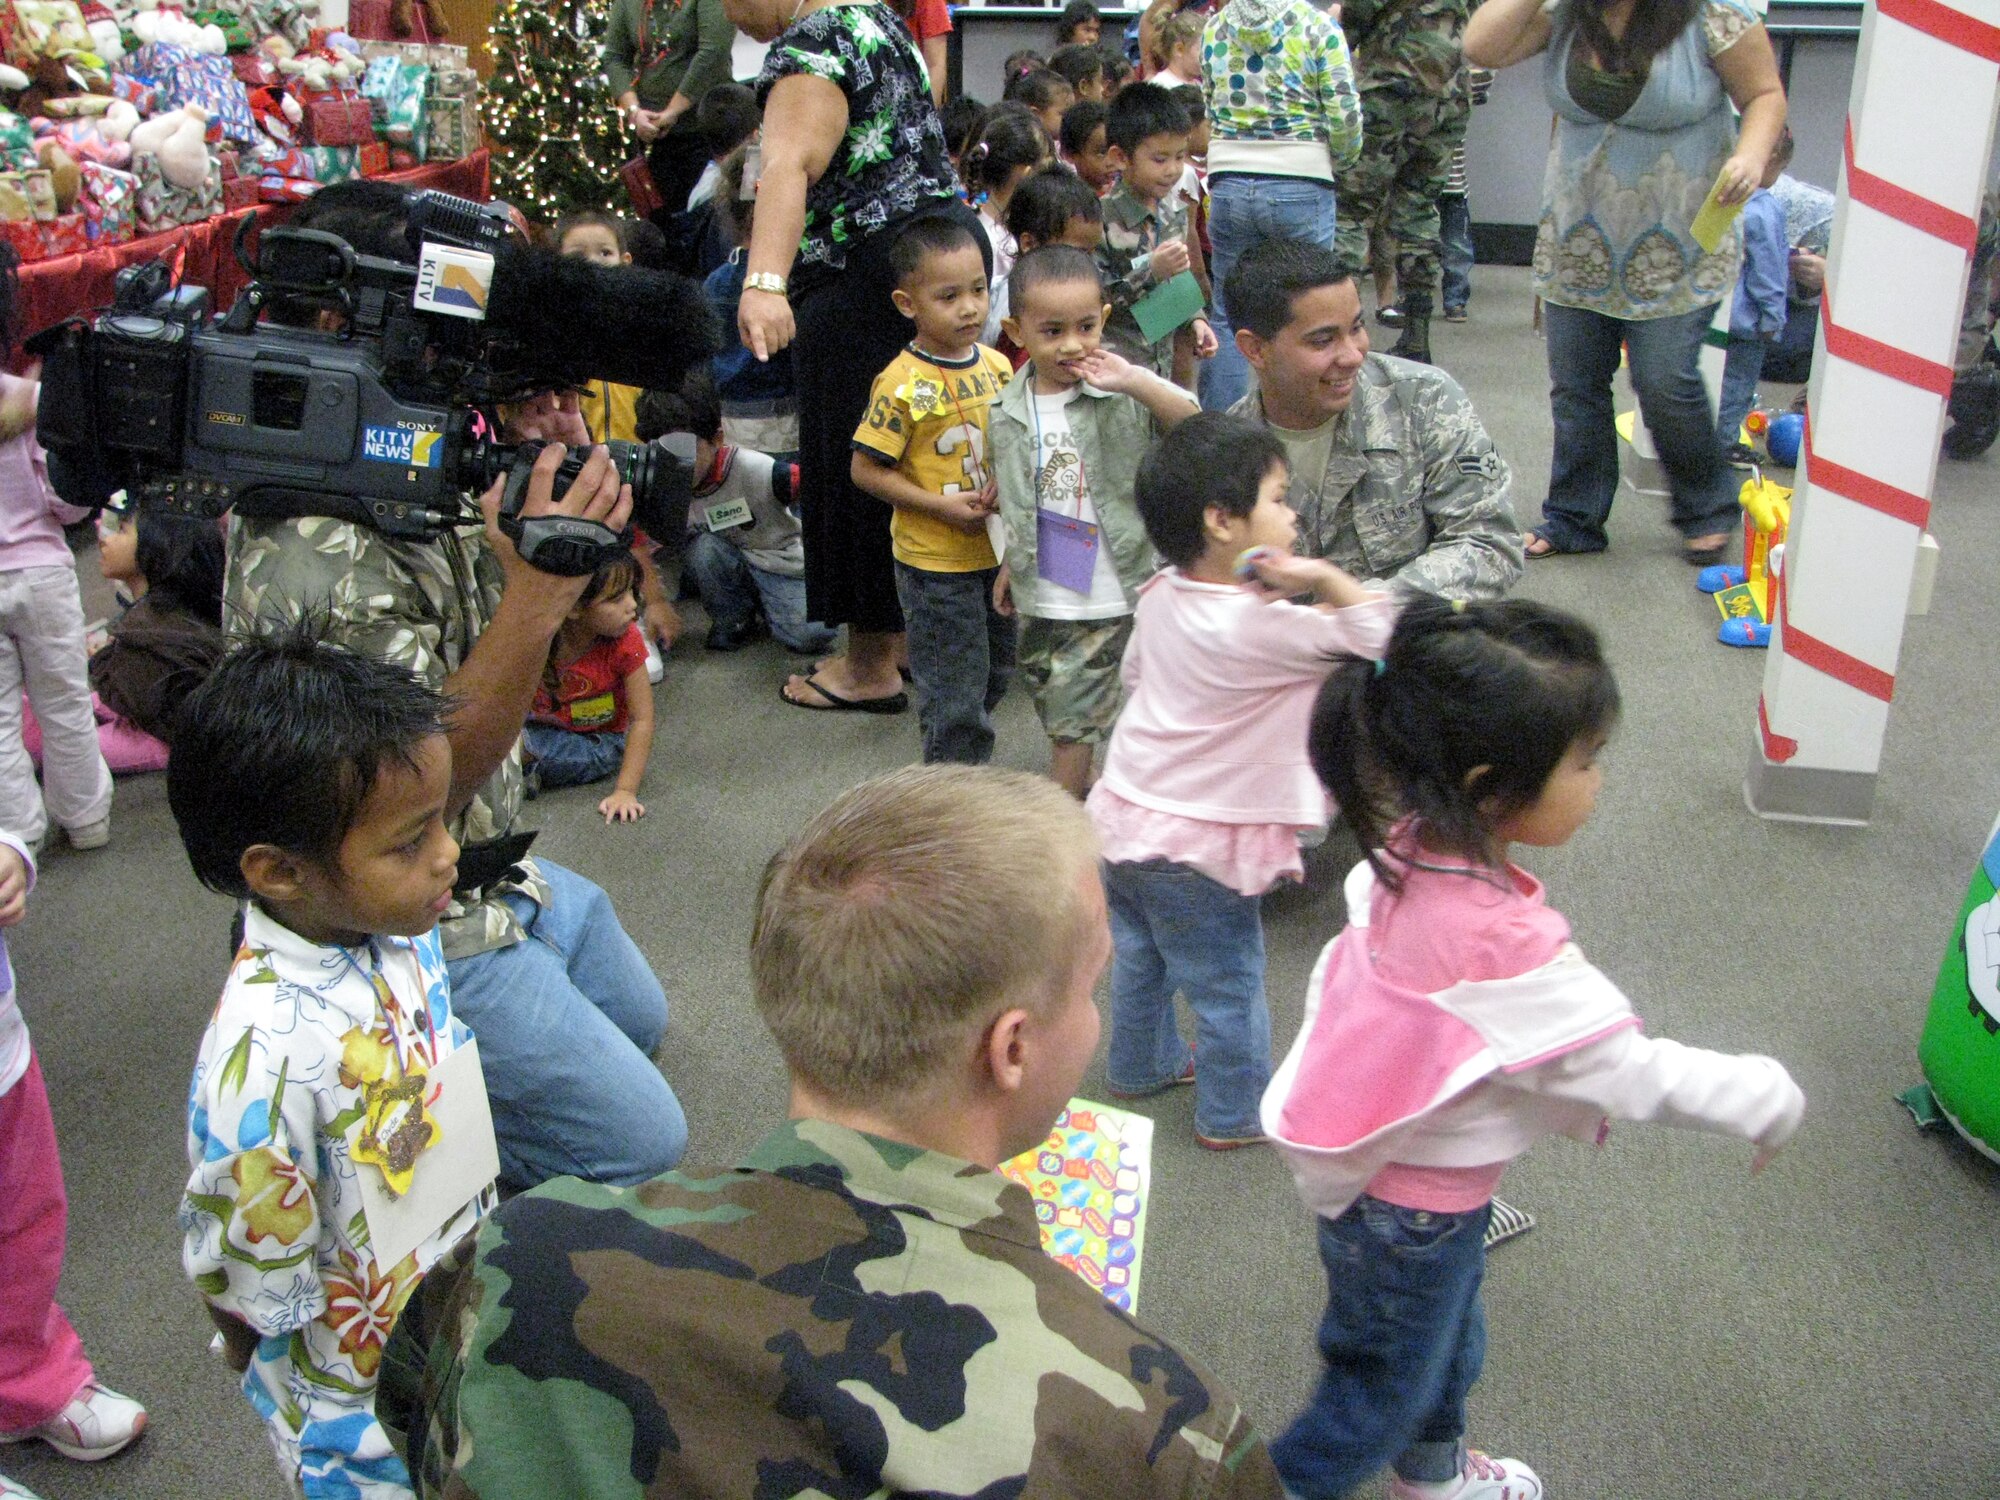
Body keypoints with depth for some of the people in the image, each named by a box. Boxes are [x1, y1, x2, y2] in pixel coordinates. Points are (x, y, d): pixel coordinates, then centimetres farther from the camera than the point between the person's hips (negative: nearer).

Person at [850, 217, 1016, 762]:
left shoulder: (998, 365, 1)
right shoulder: (904, 384, -18)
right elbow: (866, 470, -15)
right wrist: (941, 505, -20)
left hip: (996, 550, 6)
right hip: (934, 562, -6)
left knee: (996, 673, 20)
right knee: (954, 691, 3)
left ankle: (967, 756, 41)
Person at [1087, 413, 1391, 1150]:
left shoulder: (1160, 596, -4)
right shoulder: (1263, 627, -27)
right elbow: (1381, 635, -25)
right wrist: (1324, 579, -29)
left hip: (1124, 815, 8)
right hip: (1199, 850, -8)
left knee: (1139, 958, 27)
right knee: (1228, 989, 12)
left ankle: (1140, 1065, 48)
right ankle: (1235, 1115, 29)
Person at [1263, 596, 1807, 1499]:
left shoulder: (1409, 851, -16)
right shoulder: (1503, 942, -38)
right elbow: (1633, 1075, -28)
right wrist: (1767, 1100, -12)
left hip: (1378, 1174, 8)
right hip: (1412, 1215, -8)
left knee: (1446, 1348, 33)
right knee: (1381, 1397, 17)